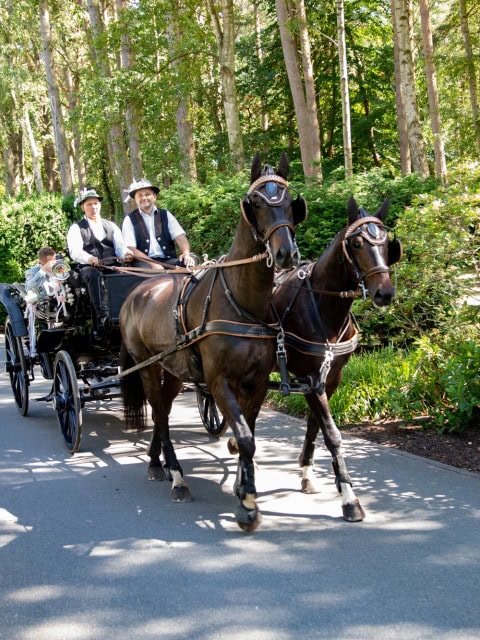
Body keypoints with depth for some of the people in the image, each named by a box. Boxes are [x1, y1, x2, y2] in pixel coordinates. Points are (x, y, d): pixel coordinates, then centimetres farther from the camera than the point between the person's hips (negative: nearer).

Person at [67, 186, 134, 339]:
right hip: (89, 268, -3)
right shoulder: (76, 228, 11)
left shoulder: (111, 226, 23)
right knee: (94, 276, -38)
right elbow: (75, 251, -5)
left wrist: (126, 254, -13)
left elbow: (120, 246, 13)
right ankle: (103, 317, -51)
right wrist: (90, 259, -27)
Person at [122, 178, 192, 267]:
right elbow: (131, 249, -2)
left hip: (168, 260, 2)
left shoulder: (166, 215, 15)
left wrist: (186, 253, -20)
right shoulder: (130, 219, 8)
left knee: (185, 263, -30)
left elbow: (180, 237, 4)